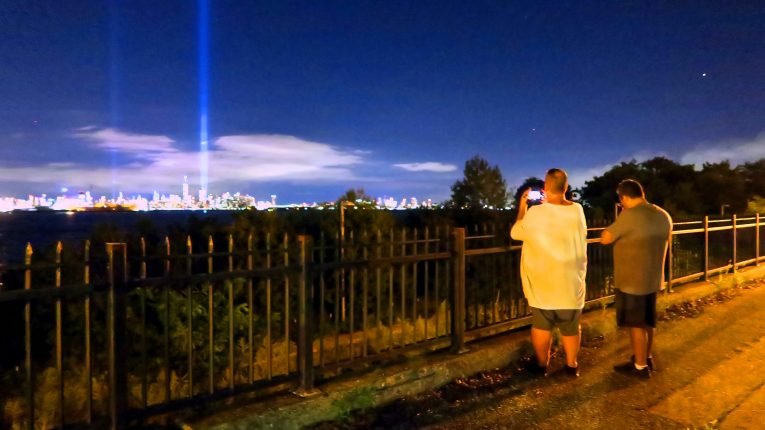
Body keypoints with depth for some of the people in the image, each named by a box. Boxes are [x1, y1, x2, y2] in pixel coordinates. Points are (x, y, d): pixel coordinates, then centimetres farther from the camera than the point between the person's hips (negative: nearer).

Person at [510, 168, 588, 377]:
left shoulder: (535, 213, -15)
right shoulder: (577, 211, -5)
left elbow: (515, 233, 0)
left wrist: (522, 207, 9)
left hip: (542, 281, -2)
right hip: (571, 280, 3)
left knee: (541, 326, 10)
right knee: (571, 326, 15)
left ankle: (542, 365, 22)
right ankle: (571, 365, 27)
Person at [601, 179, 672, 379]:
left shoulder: (630, 215, -22)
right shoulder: (664, 215, 5)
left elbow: (605, 239, -19)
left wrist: (616, 228, -1)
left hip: (632, 281, -8)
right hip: (653, 279, 8)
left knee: (636, 324, 4)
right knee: (647, 322, 21)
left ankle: (640, 366, 15)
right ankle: (647, 358, 36)